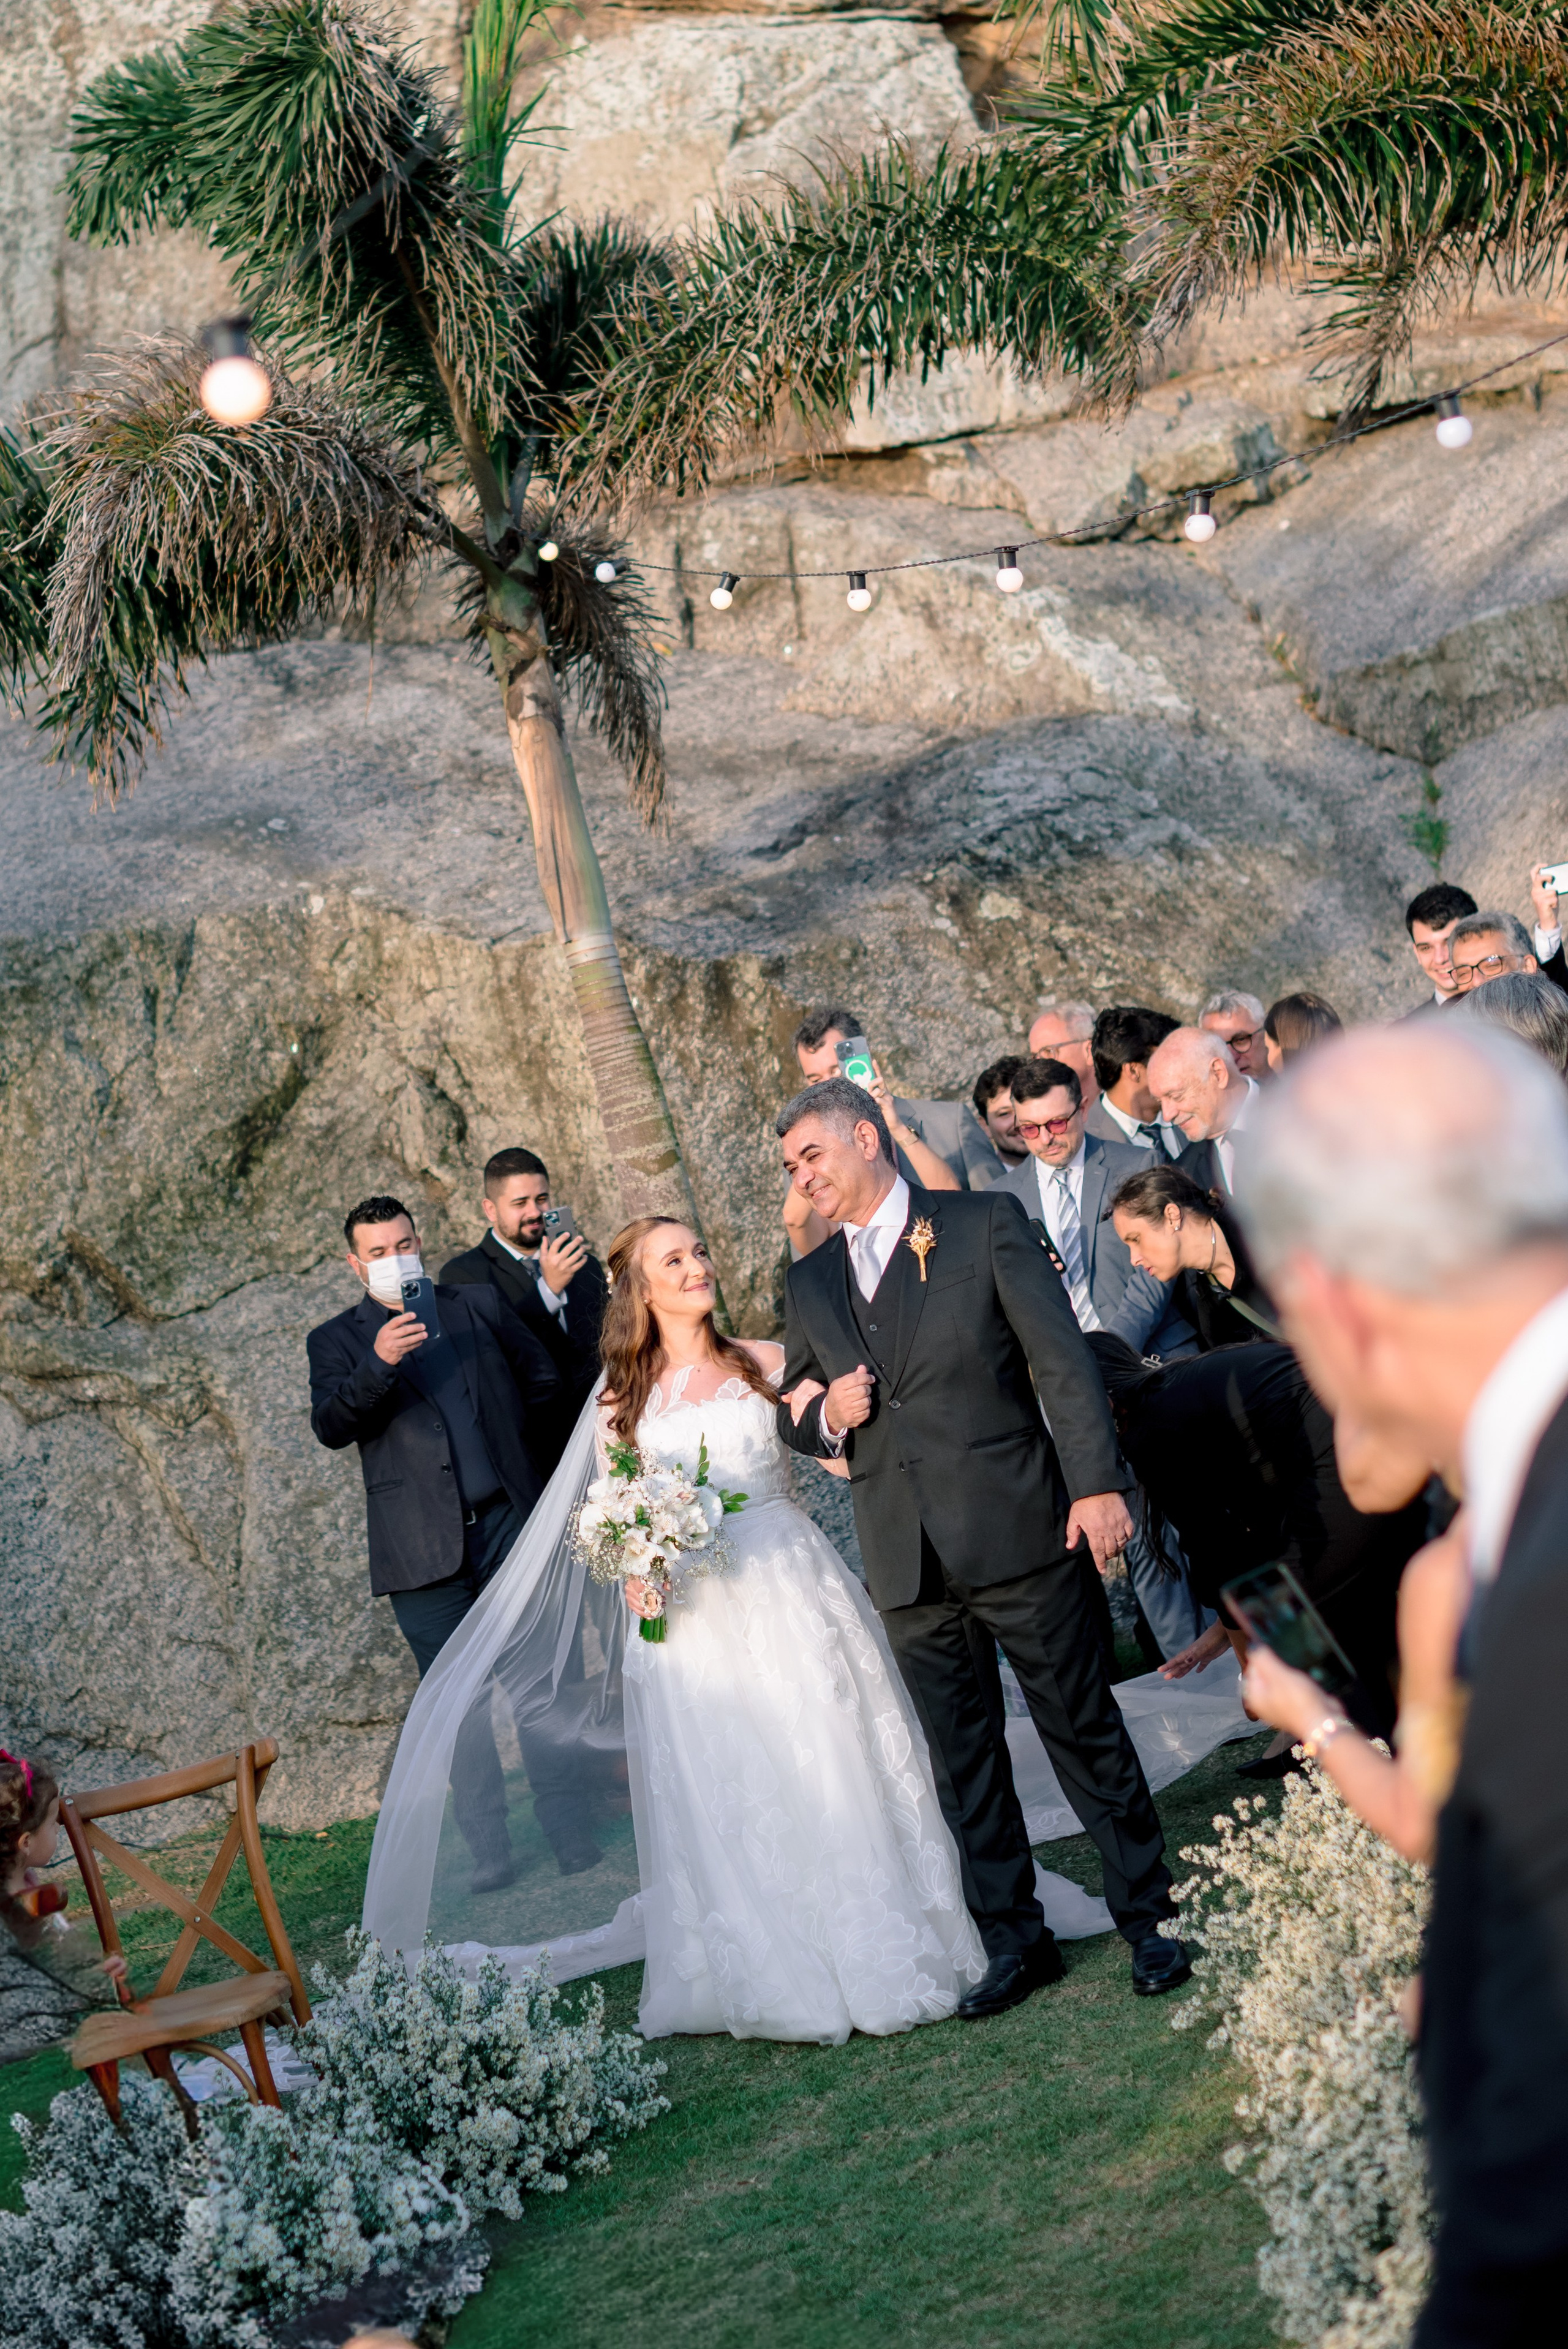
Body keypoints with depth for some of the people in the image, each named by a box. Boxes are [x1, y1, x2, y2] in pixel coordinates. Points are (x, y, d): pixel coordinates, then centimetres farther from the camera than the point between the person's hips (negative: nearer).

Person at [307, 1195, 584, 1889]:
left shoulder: (478, 1305, 12)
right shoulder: (338, 1340, 5)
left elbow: (543, 1380, 23)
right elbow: (330, 1428, -11)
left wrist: (499, 1437, 14)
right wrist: (378, 1364, -26)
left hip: (509, 1525, 2)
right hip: (426, 1546, -1)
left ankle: (567, 1830, 13)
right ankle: (487, 1850, 7)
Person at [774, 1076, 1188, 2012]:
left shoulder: (985, 1224, 0)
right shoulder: (810, 1284, 14)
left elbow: (1062, 1359, -5)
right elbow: (797, 1418, 21)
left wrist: (1096, 1482, -13)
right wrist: (829, 1415, -3)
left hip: (1019, 1529, -4)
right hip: (908, 1561, 5)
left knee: (1084, 1727, 2)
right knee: (963, 1758, 10)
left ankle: (1149, 1916, 15)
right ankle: (1015, 1939, 21)